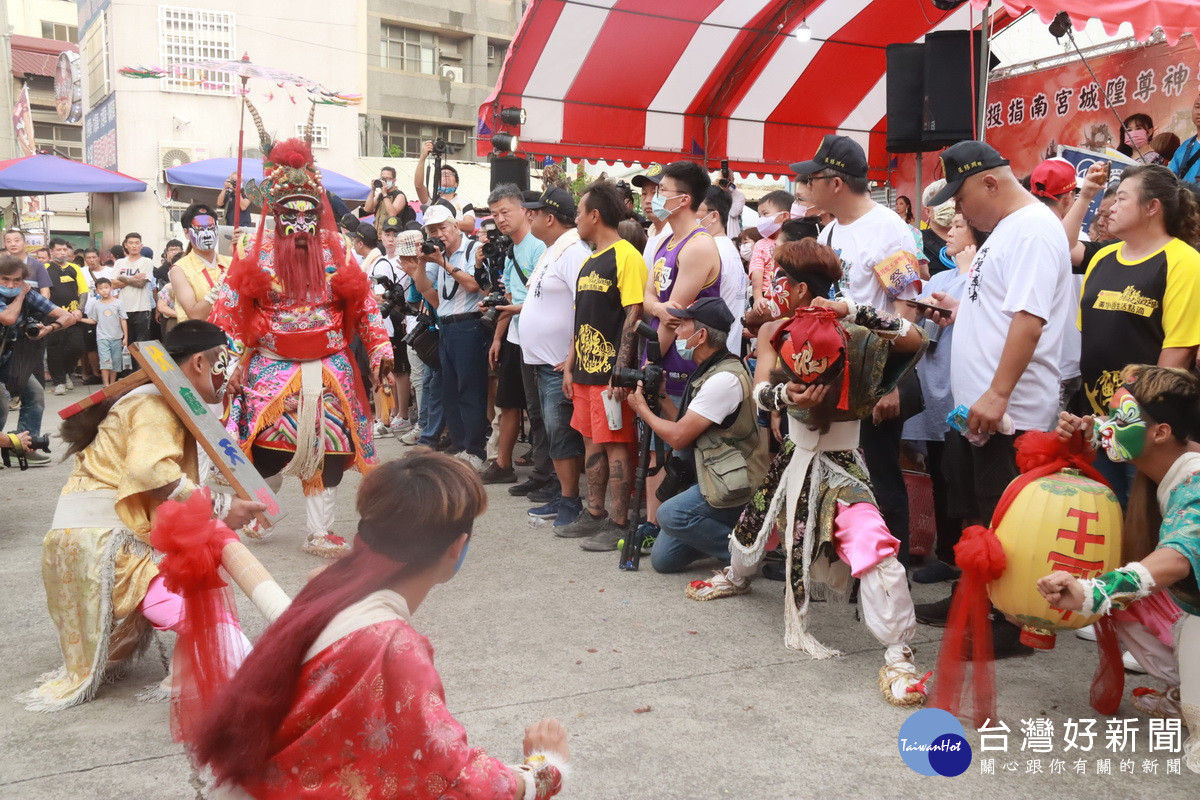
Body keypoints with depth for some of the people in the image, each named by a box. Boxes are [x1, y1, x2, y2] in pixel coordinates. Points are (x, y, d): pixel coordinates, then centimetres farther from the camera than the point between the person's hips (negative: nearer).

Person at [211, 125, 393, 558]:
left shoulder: (335, 250, 6)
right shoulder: (255, 251, 2)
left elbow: (364, 304, 8)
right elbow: (231, 310, 0)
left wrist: (380, 350, 0)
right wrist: (232, 363, -7)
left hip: (330, 369, 2)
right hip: (272, 368, -2)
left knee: (327, 450, 2)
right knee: (268, 450, -1)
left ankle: (319, 532, 14)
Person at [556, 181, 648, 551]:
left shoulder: (626, 257, -11)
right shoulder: (588, 262, 17)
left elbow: (634, 316, -17)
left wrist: (620, 371, -21)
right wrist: (570, 367, 16)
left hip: (611, 372, -9)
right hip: (586, 370, 9)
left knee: (615, 444, -3)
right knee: (592, 442, 14)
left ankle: (619, 524, 4)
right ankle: (595, 515, 24)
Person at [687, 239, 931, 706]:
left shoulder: (850, 338, -19)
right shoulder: (774, 333, -3)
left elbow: (915, 339, -32)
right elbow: (761, 392, -15)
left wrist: (853, 311, -35)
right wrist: (785, 394, -38)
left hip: (841, 466, -6)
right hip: (795, 457, 6)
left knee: (874, 549, -25)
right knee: (753, 526, 26)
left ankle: (898, 657, -12)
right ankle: (736, 578, 61)